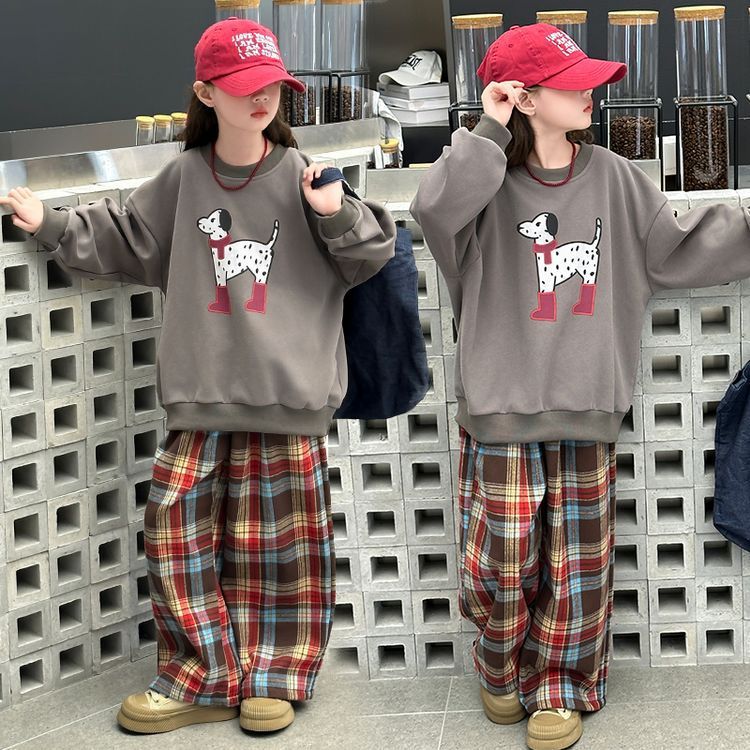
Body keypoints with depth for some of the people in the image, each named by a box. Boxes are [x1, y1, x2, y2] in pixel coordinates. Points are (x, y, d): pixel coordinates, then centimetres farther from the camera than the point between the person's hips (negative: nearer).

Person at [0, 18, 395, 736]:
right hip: (200, 404, 3)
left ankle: (273, 678, 20)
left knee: (278, 542, 5)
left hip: (287, 404, -3)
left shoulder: (301, 176, -2)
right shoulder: (184, 179, 6)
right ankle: (204, 678, 13)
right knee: (176, 530, 1)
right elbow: (123, 239, 20)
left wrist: (337, 213, -16)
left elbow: (371, 253, 1)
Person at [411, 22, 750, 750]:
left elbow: (676, 247, 9)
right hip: (502, 411, -3)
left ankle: (561, 685, 24)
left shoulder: (613, 178, 4)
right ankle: (503, 670, 29)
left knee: (578, 560, 8)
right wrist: (489, 132, -22)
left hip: (585, 413, 3)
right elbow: (436, 207, -29)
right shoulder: (491, 183, -8)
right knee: (502, 559, 4)